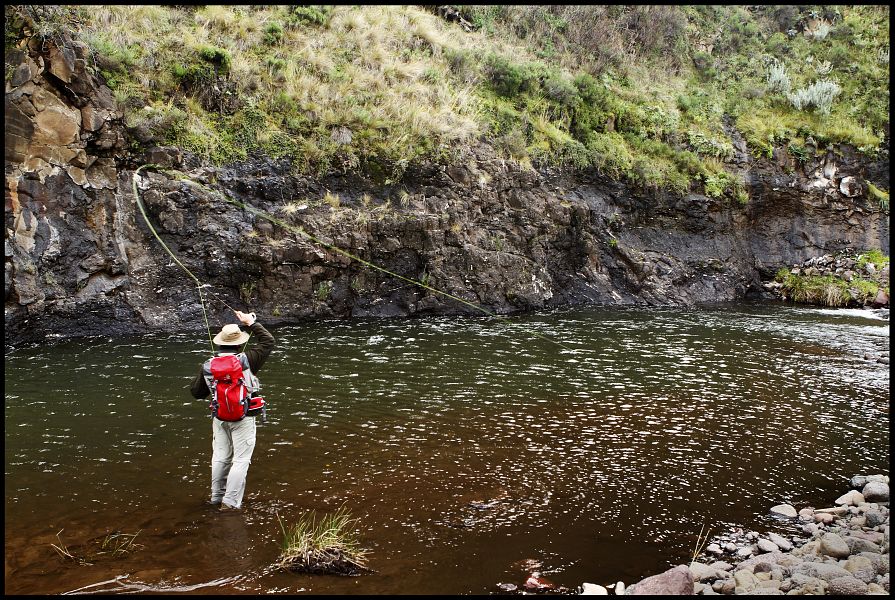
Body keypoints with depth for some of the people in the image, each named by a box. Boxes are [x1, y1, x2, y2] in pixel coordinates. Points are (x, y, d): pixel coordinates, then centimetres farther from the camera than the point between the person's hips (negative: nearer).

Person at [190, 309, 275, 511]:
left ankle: (217, 496, 30)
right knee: (241, 459, 3)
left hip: (219, 417, 5)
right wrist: (251, 323, 1)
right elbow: (269, 342, -4)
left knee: (220, 457, 18)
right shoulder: (246, 360, -16)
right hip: (243, 418, -4)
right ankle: (231, 501, 2)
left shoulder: (208, 365, -4)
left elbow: (196, 392, 5)